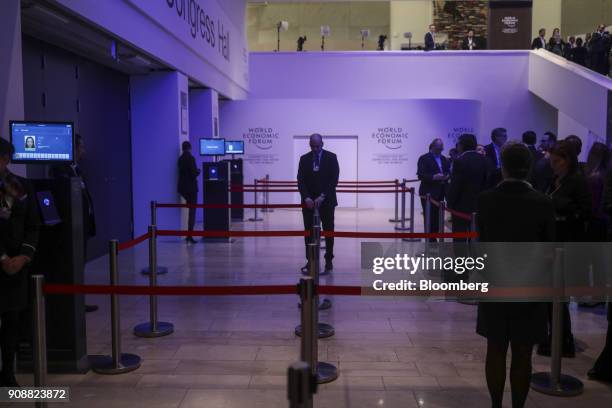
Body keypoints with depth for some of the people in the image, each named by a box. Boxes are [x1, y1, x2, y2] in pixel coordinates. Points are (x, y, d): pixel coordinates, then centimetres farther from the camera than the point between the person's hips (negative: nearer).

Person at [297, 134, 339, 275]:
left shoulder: (331, 157, -2)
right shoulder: (304, 159, 5)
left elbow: (334, 179, -9)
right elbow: (301, 180, -1)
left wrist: (322, 196, -18)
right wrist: (306, 197, -16)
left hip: (327, 201, -2)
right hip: (309, 201, 2)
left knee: (328, 232, 4)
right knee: (309, 232, 2)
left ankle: (328, 261, 12)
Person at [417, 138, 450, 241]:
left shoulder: (444, 159, 16)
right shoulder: (424, 158, -5)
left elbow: (448, 171, 17)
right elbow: (421, 175, -13)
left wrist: (447, 176, -6)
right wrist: (434, 177, -25)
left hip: (440, 192, 6)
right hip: (428, 193, -6)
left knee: (437, 216, 5)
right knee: (429, 217, -5)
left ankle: (434, 237, 12)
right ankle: (430, 239, 0)